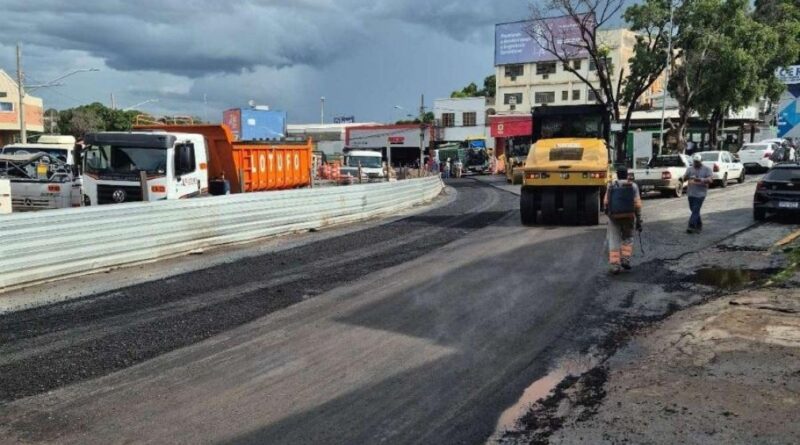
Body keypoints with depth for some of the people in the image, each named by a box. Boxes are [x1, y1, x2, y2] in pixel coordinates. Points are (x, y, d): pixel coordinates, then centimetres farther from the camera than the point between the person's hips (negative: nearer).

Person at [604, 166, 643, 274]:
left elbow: (606, 203, -1)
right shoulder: (633, 186, 1)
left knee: (614, 241, 5)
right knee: (628, 238, 21)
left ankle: (615, 265, -3)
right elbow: (637, 205, -4)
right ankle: (625, 260, 11)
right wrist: (639, 221, 0)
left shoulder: (611, 186, 3)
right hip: (629, 216, 0)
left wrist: (608, 213, 19)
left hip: (614, 216, 0)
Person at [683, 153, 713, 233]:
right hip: (691, 193, 5)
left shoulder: (706, 169, 0)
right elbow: (684, 179, 6)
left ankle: (691, 226, -15)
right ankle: (699, 226, 26)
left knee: (695, 210, -12)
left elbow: (710, 179, -11)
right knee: (694, 210, 12)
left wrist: (701, 180, -27)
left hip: (700, 194, -5)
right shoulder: (690, 169, 11)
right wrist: (687, 177, -18)